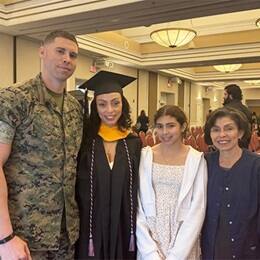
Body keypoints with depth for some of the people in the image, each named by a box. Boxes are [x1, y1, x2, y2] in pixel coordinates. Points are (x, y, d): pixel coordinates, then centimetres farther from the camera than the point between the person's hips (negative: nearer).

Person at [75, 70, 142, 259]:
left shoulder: (134, 143, 1)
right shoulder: (84, 140, -6)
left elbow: (136, 189, 7)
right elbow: (76, 187, -3)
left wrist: (135, 227, 6)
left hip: (123, 228, 2)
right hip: (90, 228, -2)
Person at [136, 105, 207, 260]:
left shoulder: (196, 159, -7)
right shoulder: (145, 156, -5)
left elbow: (197, 210, -8)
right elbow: (136, 205, -5)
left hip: (184, 243, -1)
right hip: (148, 237, 1)